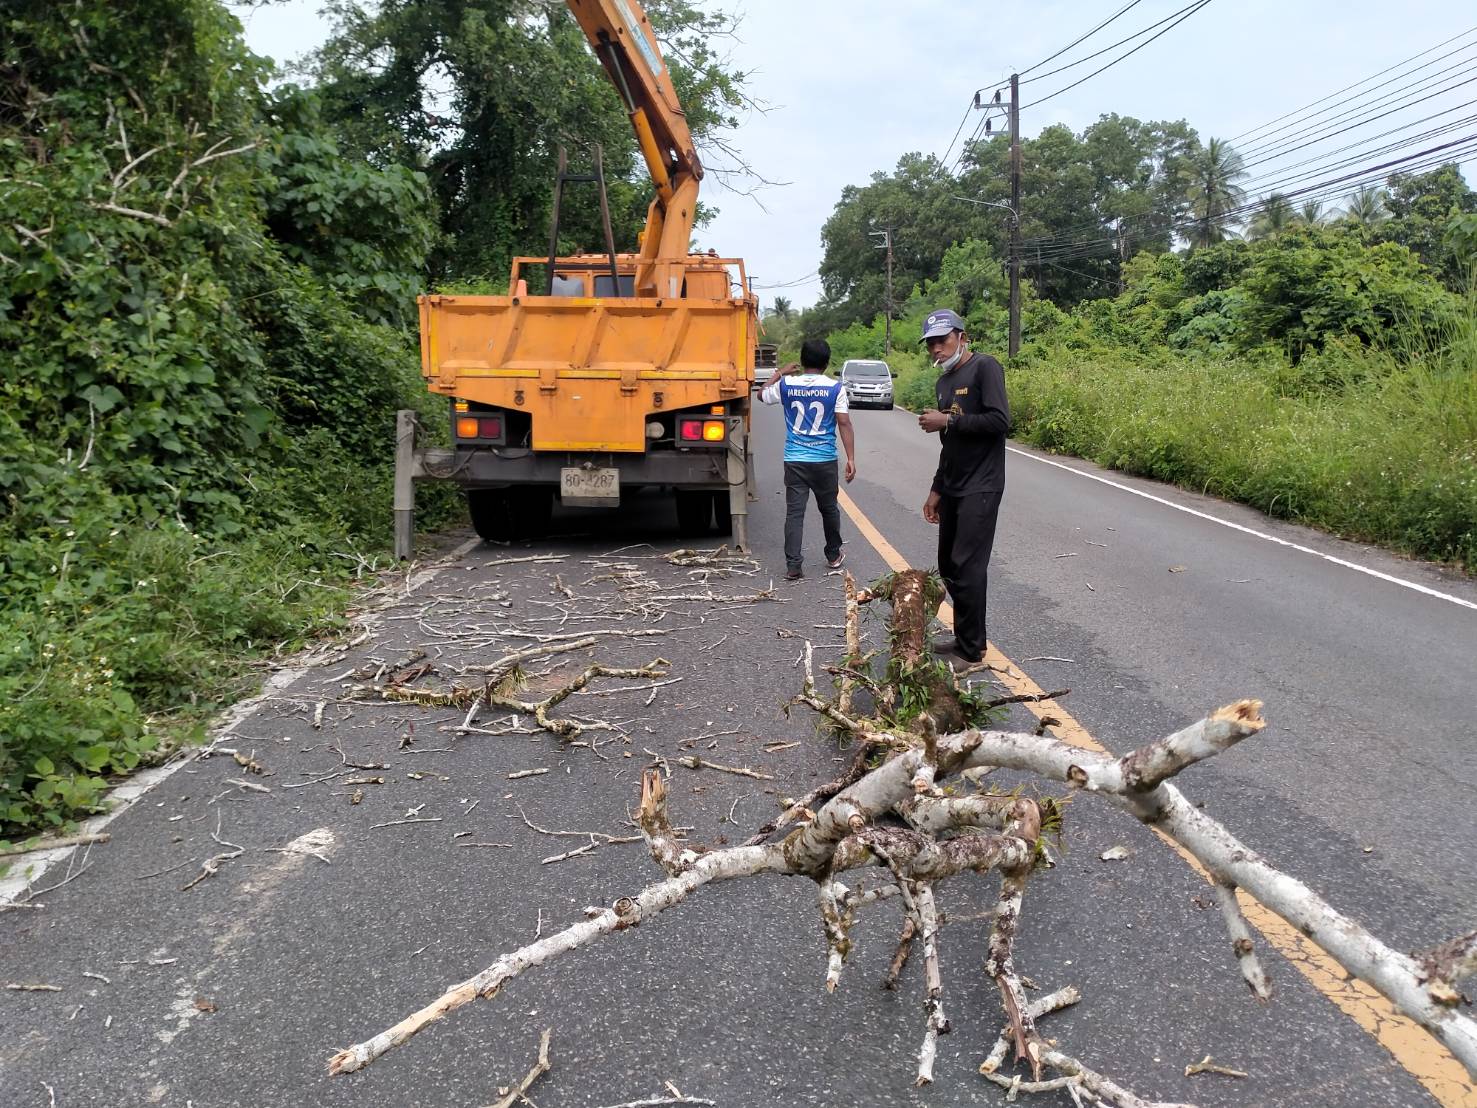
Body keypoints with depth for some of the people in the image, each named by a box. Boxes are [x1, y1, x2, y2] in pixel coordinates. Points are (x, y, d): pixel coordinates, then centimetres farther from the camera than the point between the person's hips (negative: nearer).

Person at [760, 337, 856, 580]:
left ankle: (793, 565, -7)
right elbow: (844, 424, -8)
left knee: (794, 512, 0)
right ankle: (833, 555, 34)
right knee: (829, 508, 18)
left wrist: (779, 373, 31)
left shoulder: (786, 385, -1)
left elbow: (763, 395, 19)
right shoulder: (835, 388, -6)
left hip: (794, 460, 0)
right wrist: (851, 459, -7)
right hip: (825, 460, 0)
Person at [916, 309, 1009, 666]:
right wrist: (936, 490, 20)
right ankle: (964, 638, 23)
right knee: (948, 567, 12)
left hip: (979, 489, -9)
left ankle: (971, 651, 1)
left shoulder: (984, 368, -10)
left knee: (968, 569, -8)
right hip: (953, 489, 9)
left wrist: (947, 421, -16)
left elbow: (1000, 420, -22)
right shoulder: (943, 383, 14)